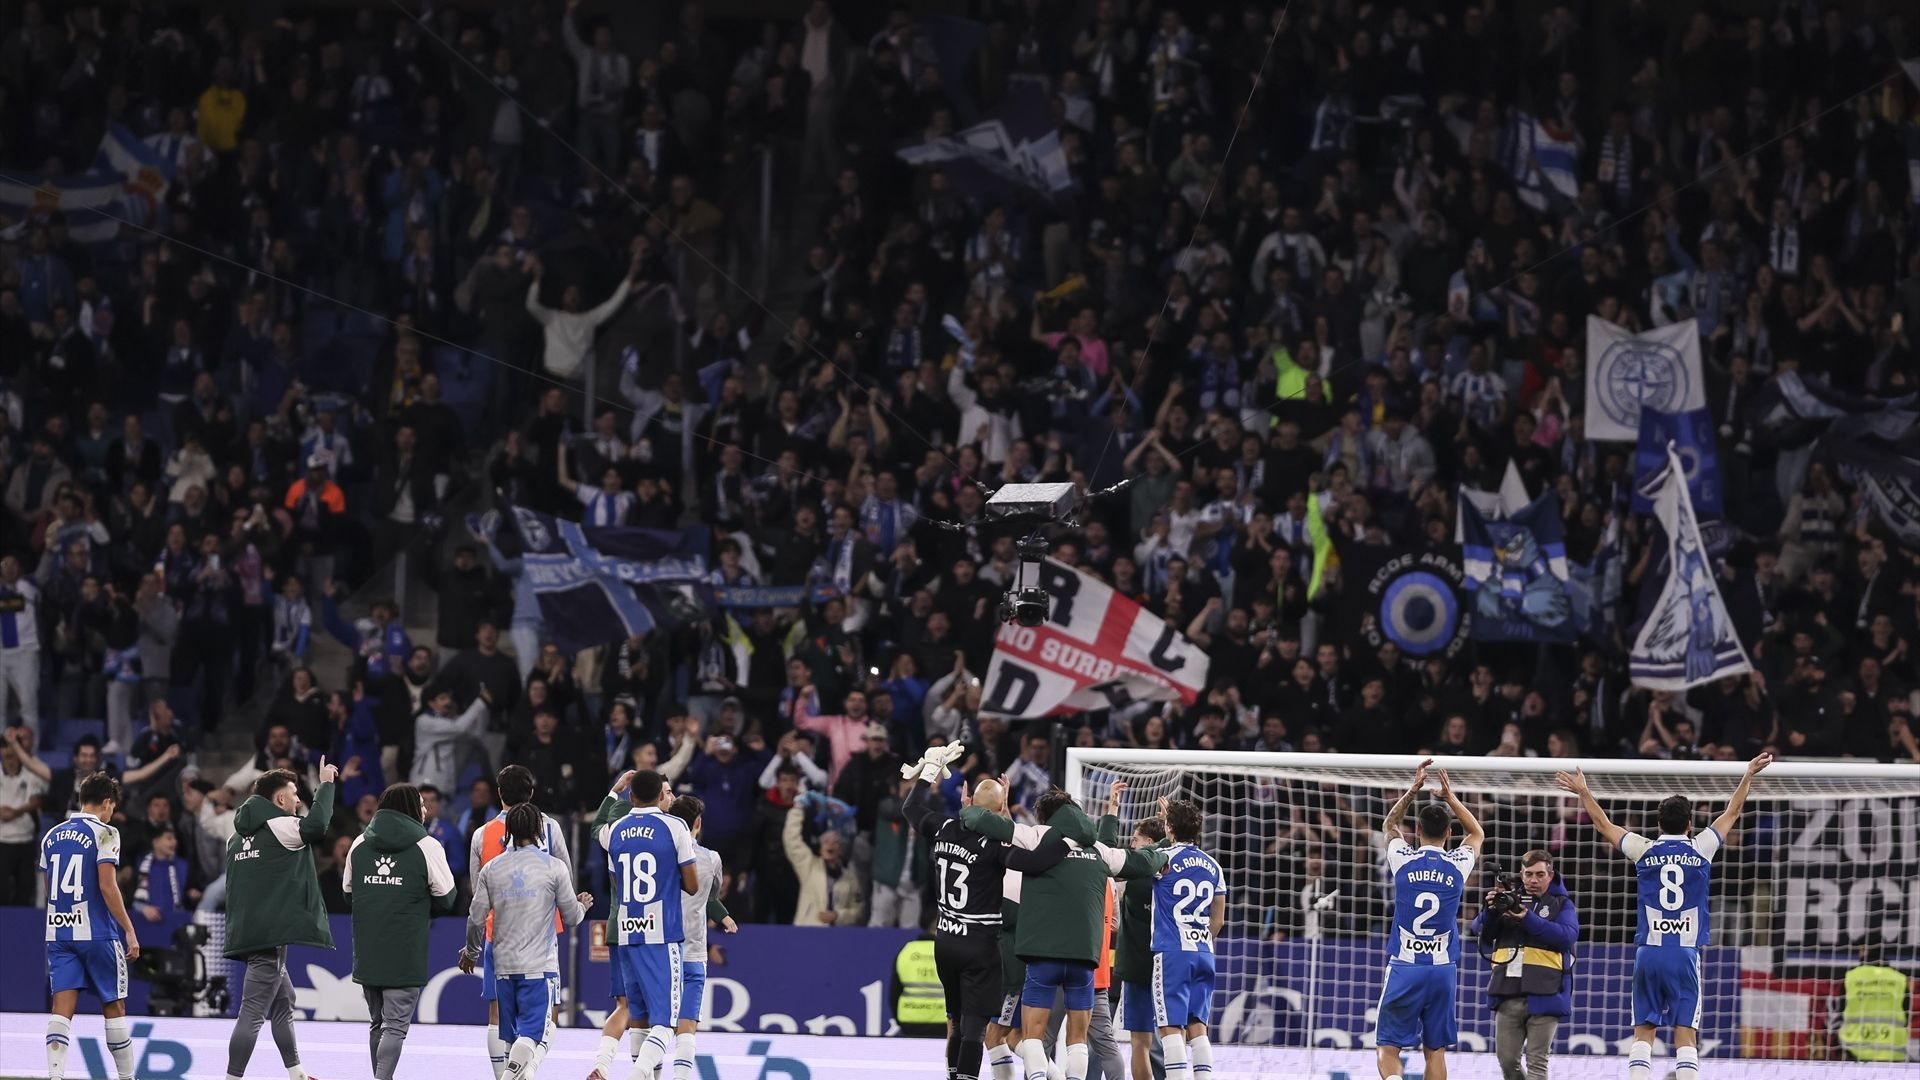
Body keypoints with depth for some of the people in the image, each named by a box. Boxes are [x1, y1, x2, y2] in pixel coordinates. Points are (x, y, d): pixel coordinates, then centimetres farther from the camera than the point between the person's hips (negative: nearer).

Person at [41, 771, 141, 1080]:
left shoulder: (52, 836, 12)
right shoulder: (104, 834, -7)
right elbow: (107, 886, -14)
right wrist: (129, 931, -10)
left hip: (58, 931, 5)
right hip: (98, 933, -5)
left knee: (62, 1006, -3)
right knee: (114, 1007, 8)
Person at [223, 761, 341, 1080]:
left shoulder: (240, 837, 17)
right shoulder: (279, 827, -10)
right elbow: (316, 826, -26)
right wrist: (325, 784, -13)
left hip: (248, 932, 10)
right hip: (271, 934, -10)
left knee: (284, 1002, 22)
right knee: (253, 1012, -11)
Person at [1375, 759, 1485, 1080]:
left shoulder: (1403, 859, -1)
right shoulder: (1458, 864, 2)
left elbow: (1389, 825, 23)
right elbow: (1477, 833, 26)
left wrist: (1413, 790, 23)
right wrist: (1451, 797, 25)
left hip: (1404, 967, -1)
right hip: (1442, 969, 1)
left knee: (1389, 1047, 0)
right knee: (1435, 1050, 9)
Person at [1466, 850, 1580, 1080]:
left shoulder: (1561, 904, 6)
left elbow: (1568, 936, -13)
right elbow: (1479, 930, 9)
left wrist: (1528, 919, -21)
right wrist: (1489, 910, -13)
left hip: (1543, 997, -4)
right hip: (1508, 995, 4)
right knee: (1507, 1060, 7)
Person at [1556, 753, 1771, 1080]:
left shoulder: (1645, 851, 4)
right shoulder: (1701, 849, 2)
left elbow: (1604, 825, 19)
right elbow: (1731, 814, 16)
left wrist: (1583, 792, 31)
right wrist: (1748, 776, 28)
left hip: (1648, 952, 1)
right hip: (1686, 953, -1)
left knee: (1643, 1032, 3)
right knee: (1685, 1036, -4)